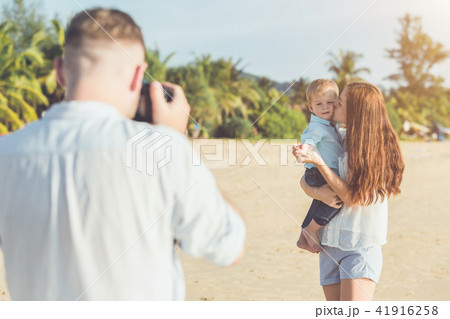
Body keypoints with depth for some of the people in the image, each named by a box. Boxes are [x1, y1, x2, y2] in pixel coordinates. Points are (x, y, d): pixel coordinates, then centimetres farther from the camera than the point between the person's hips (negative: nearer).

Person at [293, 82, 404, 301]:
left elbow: (352, 196, -12)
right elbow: (304, 179, 14)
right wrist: (313, 191, -10)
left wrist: (317, 161, -19)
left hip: (361, 244, -6)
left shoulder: (377, 147, -7)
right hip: (330, 241, 6)